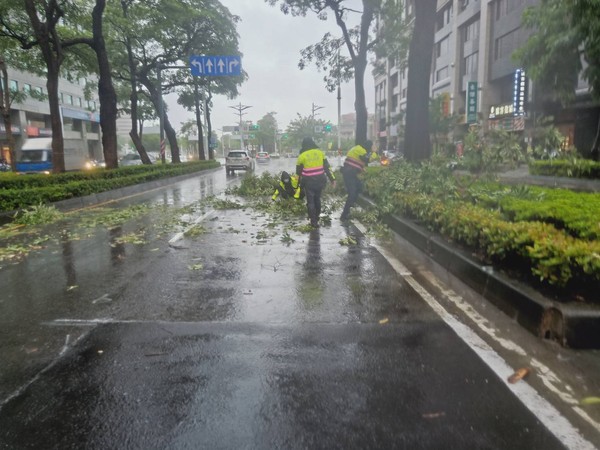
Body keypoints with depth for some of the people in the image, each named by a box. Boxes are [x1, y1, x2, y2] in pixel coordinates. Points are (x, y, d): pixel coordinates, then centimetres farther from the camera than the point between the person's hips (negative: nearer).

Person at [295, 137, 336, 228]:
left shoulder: (302, 155, -4)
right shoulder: (320, 152, 4)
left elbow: (298, 172, 0)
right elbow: (327, 167, 3)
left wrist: (298, 185, 9)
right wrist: (332, 179, 5)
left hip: (309, 182, -4)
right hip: (320, 181, 4)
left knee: (310, 201, 6)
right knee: (317, 199, 22)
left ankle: (314, 221, 5)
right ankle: (316, 216, 34)